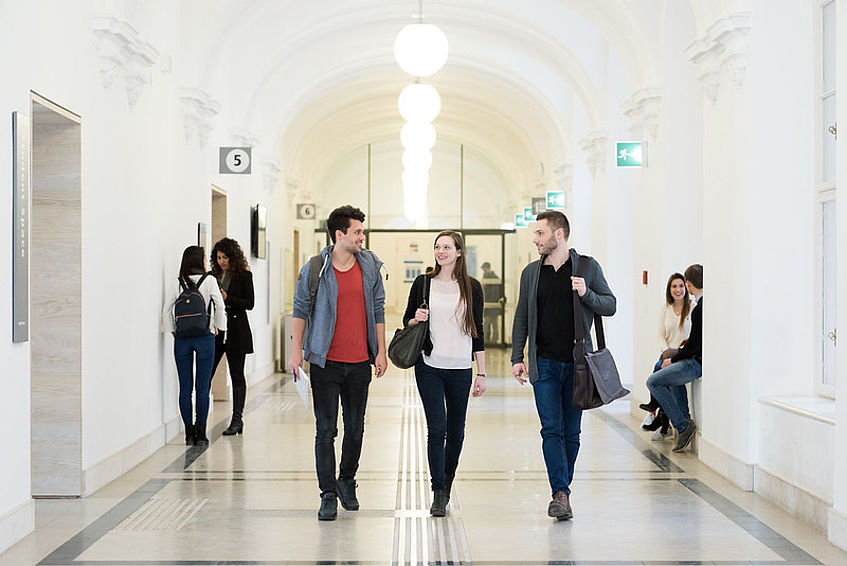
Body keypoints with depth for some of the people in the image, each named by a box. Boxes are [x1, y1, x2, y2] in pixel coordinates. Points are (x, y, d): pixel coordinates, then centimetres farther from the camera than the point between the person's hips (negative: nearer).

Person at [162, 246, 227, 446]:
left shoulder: (178, 284, 4)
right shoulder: (209, 281, -2)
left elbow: (167, 309, 0)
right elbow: (220, 305, -7)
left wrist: (173, 331, 10)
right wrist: (217, 326, 6)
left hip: (182, 339, 2)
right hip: (204, 337, -2)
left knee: (185, 387, 6)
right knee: (202, 387, 1)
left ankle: (189, 432, 8)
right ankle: (200, 433, 1)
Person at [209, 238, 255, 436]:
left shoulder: (244, 275, -2)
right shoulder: (214, 275, 11)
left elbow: (250, 303, -6)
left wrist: (227, 298, -16)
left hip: (236, 330, -4)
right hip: (215, 330, 4)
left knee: (237, 375, 2)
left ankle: (237, 420, 7)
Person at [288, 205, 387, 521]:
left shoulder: (370, 266, 4)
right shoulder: (315, 269, -4)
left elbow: (378, 309, 10)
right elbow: (300, 309, 3)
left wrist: (381, 350, 7)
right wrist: (296, 351, -3)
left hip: (360, 363, 3)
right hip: (325, 362, -3)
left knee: (355, 429, 11)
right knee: (325, 430, -1)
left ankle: (347, 482, 31)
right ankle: (328, 495, 7)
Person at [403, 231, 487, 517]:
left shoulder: (472, 287, 5)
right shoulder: (423, 283, 5)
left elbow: (477, 331, 7)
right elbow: (407, 320, 14)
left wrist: (481, 373, 4)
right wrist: (416, 319, -11)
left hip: (460, 368, 1)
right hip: (429, 367, -1)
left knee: (456, 431, 9)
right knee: (436, 429, -9)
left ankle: (447, 483, 28)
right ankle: (438, 494, -3)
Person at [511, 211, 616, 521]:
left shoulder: (587, 267, 3)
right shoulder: (531, 272, 10)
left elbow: (611, 306, 4)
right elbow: (522, 318, 13)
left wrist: (586, 294, -15)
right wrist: (517, 357, 5)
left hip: (577, 362, -1)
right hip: (545, 363, 1)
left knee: (571, 431, 6)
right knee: (552, 429, -7)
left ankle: (562, 489, 20)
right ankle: (561, 494, -8)